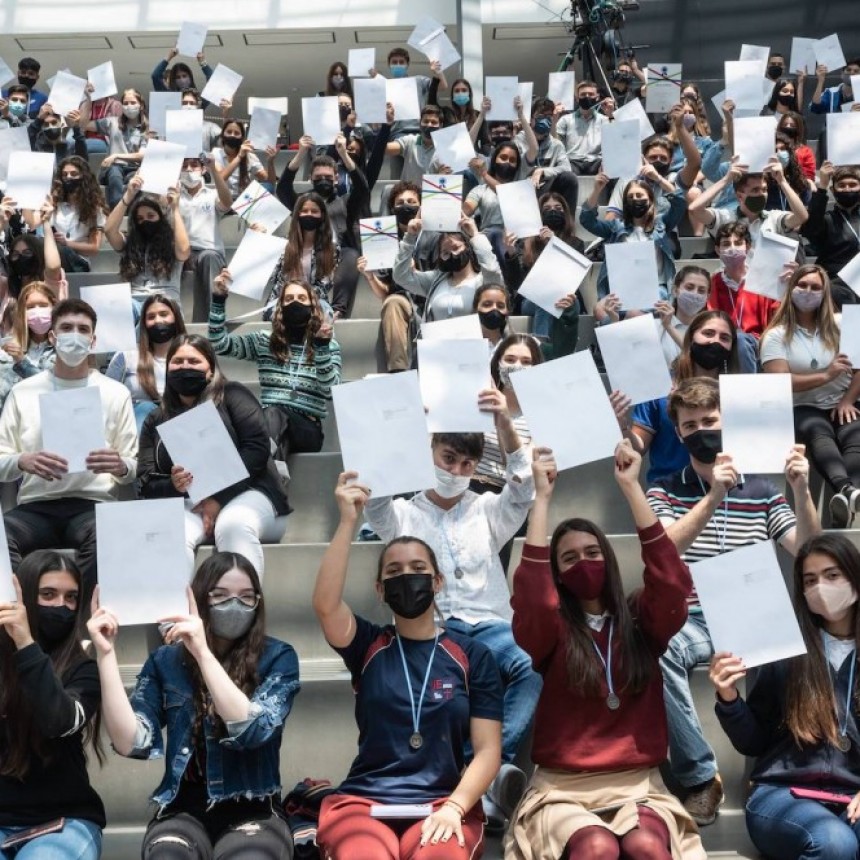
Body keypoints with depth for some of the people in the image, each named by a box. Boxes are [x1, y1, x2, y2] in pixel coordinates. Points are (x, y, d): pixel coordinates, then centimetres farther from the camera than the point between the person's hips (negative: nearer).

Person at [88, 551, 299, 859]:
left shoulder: (277, 657, 0)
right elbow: (130, 743, -6)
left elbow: (254, 730, -17)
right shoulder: (166, 660, 6)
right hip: (183, 811, 1)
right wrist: (106, 653, -12)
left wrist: (203, 652, -23)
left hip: (253, 812, -1)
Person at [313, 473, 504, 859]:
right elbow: (325, 604, -11)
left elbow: (488, 748, 3)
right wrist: (348, 521, -13)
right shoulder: (368, 646, 10)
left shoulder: (472, 654, 8)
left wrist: (454, 807, -13)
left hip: (443, 804, 0)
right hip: (363, 802, 1)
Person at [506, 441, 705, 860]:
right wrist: (542, 495, -15)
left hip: (637, 785, 2)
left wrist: (631, 486, -11)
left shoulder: (641, 619, 9)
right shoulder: (550, 629, 4)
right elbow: (530, 597, -18)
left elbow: (671, 579, -10)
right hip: (563, 788, -1)